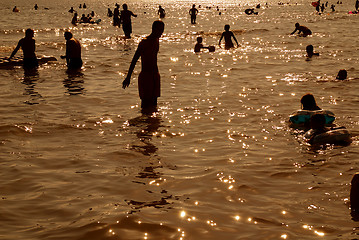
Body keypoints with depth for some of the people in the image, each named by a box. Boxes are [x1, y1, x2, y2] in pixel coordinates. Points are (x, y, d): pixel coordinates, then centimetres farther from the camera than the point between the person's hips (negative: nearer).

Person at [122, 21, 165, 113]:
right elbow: (134, 60, -15)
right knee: (146, 101, -6)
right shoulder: (145, 42, -14)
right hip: (145, 75, -8)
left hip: (155, 75, 8)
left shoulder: (157, 40, 10)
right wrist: (128, 77, -16)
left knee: (153, 105, 10)